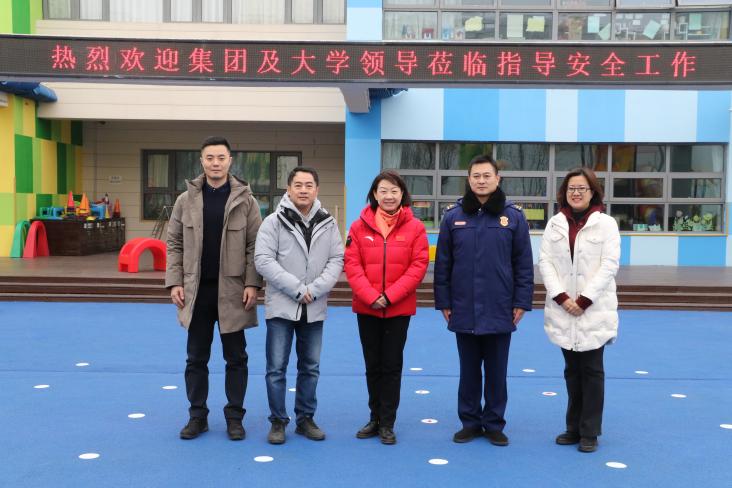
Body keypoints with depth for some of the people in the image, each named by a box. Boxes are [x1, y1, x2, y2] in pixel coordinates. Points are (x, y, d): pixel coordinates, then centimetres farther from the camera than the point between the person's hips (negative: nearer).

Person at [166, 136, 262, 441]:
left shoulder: (245, 200, -1)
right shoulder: (186, 200, 4)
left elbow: (255, 246, -3)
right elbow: (175, 244, 6)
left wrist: (252, 284, -11)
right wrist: (174, 282, -3)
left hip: (232, 291, -1)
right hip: (196, 291, 2)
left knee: (236, 359, 7)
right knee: (196, 358, 10)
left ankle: (234, 416, 19)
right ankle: (197, 415, 22)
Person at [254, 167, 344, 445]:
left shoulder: (328, 223, 4)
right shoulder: (274, 221, -5)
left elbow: (336, 260, 0)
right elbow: (263, 260, -12)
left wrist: (314, 290, -14)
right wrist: (296, 289, -17)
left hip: (315, 308, 3)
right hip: (281, 306, -3)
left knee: (310, 367, 12)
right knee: (277, 367, 1)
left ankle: (305, 419, 25)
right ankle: (278, 421, 14)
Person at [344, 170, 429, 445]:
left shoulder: (415, 227, -3)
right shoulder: (360, 226, 0)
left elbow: (418, 266, -8)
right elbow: (351, 264, -4)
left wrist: (389, 296, -15)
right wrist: (371, 297, -16)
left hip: (399, 308, -1)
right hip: (366, 308, 2)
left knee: (392, 365, 5)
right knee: (373, 365, 12)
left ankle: (387, 423, 16)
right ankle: (375, 418, 26)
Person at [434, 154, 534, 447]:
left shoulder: (513, 216, -1)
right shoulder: (454, 216, 2)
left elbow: (524, 263, 0)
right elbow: (442, 263, 4)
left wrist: (521, 302, -3)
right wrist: (443, 302, 1)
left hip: (500, 311, -1)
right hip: (463, 310, 1)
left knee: (496, 372, 9)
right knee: (469, 371, 12)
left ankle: (494, 425, 22)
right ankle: (470, 422, 24)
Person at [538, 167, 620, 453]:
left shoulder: (606, 223, -1)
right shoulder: (554, 224, 7)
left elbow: (609, 264, -8)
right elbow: (544, 262, 1)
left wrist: (585, 300, -15)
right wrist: (561, 297, -12)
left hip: (594, 310, -3)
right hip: (563, 310, 3)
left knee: (592, 371, 3)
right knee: (572, 371, 12)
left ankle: (590, 432, 12)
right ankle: (574, 427, 22)